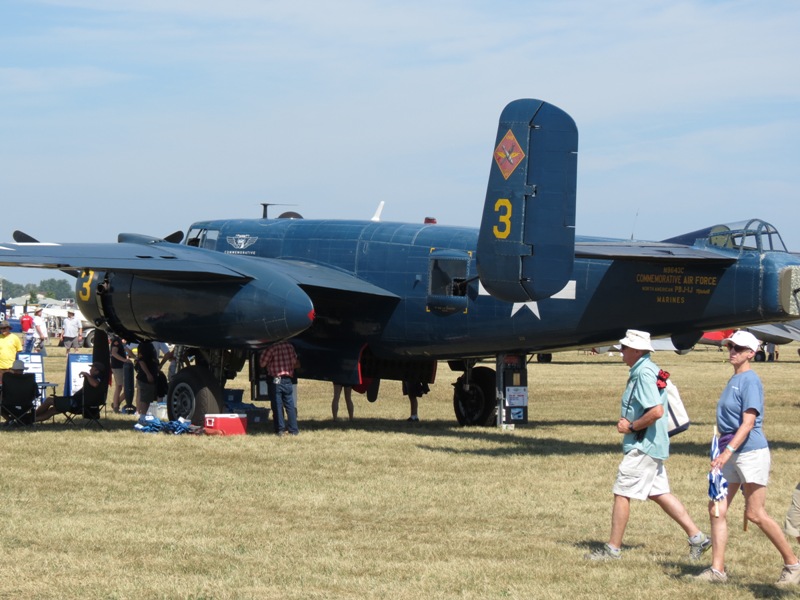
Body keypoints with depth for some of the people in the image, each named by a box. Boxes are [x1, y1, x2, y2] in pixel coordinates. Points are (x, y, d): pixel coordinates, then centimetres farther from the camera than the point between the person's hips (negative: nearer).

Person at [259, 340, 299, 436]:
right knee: (290, 405, 9)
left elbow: (262, 363, -8)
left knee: (277, 406, 3)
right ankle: (293, 430, 9)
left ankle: (280, 430, 1)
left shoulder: (271, 348, -10)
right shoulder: (290, 346, 3)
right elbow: (295, 363, 10)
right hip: (287, 380, 3)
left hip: (275, 380, -3)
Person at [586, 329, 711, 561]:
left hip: (643, 446, -10)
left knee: (622, 493, -4)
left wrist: (632, 427, -17)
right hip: (652, 444, 10)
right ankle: (697, 536, 12)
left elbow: (656, 411, -28)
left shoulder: (644, 373, -18)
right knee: (659, 493, 12)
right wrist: (627, 420, 10)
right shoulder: (644, 370, 14)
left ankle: (613, 548, 3)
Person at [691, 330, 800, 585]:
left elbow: (748, 422, -21)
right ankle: (717, 569, 4)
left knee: (755, 514, -5)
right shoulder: (733, 380, 15)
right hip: (730, 454, 9)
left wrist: (728, 451, -30)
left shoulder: (750, 381, -12)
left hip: (751, 451, -9)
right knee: (717, 510, 2)